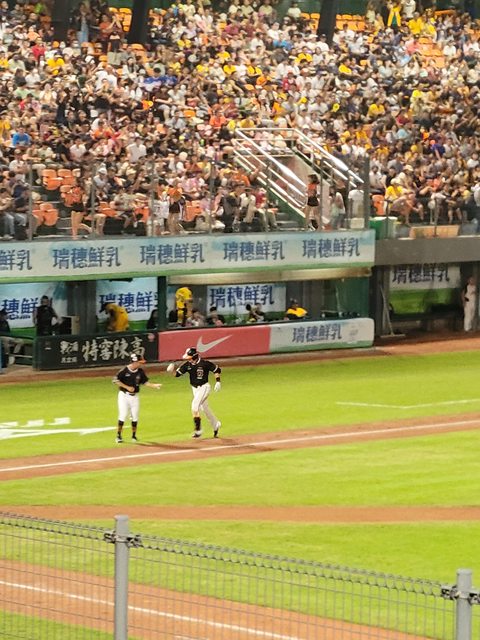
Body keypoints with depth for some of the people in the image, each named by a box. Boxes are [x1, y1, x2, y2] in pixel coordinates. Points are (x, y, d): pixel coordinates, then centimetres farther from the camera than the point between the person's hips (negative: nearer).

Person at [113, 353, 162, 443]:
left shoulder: (140, 372, 2)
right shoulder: (124, 371, -13)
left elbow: (146, 382, 7)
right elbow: (115, 380, -14)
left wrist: (155, 385, -9)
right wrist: (127, 387, -19)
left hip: (134, 396, 5)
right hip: (124, 395, -5)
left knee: (135, 416, 7)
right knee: (123, 415, -7)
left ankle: (134, 435, 21)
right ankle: (119, 436, 2)